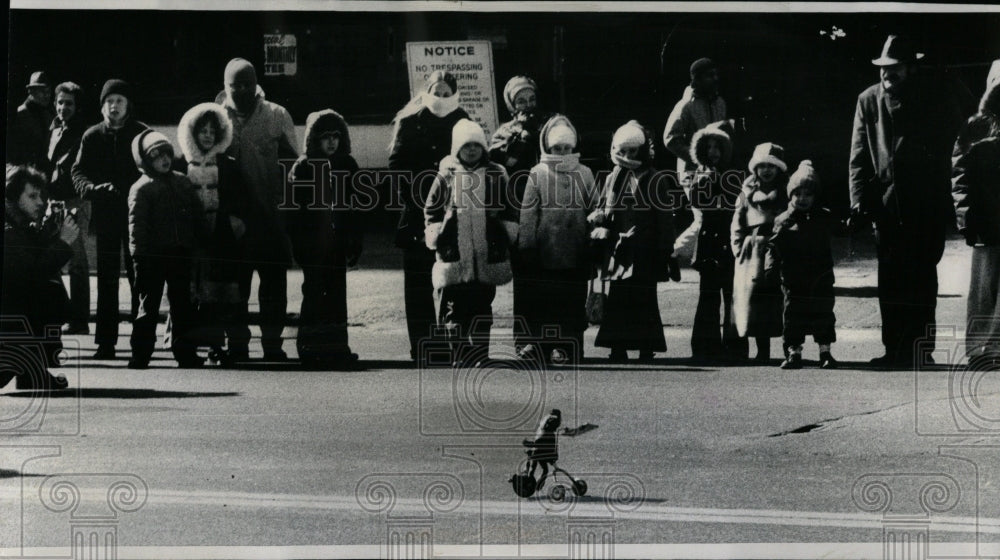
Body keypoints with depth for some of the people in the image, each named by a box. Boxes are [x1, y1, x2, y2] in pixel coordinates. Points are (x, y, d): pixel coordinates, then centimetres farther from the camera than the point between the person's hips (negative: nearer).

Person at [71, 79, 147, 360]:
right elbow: (78, 173, 6)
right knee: (107, 278, 4)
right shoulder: (92, 136, 7)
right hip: (105, 215, 2)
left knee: (138, 276, -2)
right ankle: (106, 341, 6)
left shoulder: (142, 134, 1)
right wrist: (94, 188, -15)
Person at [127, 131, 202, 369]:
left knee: (183, 305, 9)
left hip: (181, 254, 5)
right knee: (149, 305, -1)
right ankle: (140, 355, 3)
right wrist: (139, 258, -17)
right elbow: (136, 226, -10)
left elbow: (195, 216, 16)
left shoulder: (182, 183, 12)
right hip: (154, 255, -5)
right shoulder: (141, 189, -5)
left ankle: (186, 352, 17)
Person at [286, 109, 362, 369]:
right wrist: (299, 246, -10)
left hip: (338, 243, 3)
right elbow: (295, 209, -4)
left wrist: (355, 243, 6)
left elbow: (355, 206, 11)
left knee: (337, 293, 3)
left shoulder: (348, 166, 9)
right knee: (313, 293, -2)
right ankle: (310, 348, 2)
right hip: (313, 245, -3)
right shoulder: (303, 168, -1)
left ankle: (337, 346, 7)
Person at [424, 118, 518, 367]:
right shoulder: (447, 175, 4)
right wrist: (435, 237, 0)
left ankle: (480, 353, 14)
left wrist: (507, 238, 6)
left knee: (482, 305, 7)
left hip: (488, 254, 1)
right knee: (455, 305, -1)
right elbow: (432, 210, 8)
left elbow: (510, 210, 11)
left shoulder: (496, 175, 6)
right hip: (454, 252, -1)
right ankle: (459, 352, 4)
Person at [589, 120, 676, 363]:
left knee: (644, 300, -1)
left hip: (645, 253, -4)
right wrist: (600, 225, -5)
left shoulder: (652, 180, -1)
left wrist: (665, 250, -5)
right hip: (618, 250, 4)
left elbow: (664, 217, -1)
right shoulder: (613, 178, 10)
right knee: (617, 300, 4)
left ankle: (647, 349, 5)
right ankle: (618, 349, 9)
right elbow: (599, 211, 15)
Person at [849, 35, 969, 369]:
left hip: (927, 204, -3)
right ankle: (895, 350, 9)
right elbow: (859, 156, 6)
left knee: (921, 279, -3)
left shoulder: (938, 100, -1)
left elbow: (956, 147, 0)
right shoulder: (869, 101, 6)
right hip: (887, 204, 3)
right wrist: (859, 199, -5)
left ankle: (920, 350, 1)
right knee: (890, 281, 4)